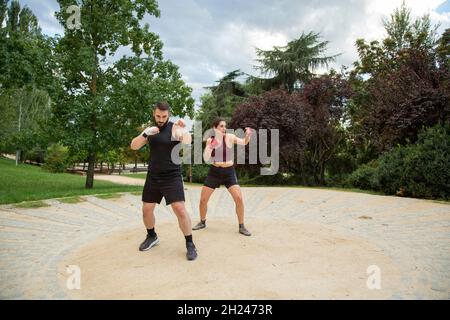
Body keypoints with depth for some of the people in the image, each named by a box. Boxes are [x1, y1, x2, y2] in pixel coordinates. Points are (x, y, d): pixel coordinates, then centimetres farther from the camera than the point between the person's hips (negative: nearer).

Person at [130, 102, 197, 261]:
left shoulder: (175, 128, -9)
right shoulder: (150, 129, 7)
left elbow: (187, 142, -28)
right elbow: (133, 146, 0)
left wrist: (184, 129, -48)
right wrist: (145, 134, -17)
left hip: (172, 177, -5)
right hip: (152, 177, 5)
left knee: (180, 209, -14)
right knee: (146, 210, 11)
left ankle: (190, 244, 2)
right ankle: (152, 236, 36)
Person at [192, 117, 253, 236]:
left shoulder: (230, 137, -7)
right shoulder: (210, 140, 0)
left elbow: (244, 142, -19)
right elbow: (205, 159, -5)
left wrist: (248, 135, -40)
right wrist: (211, 147, -21)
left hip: (229, 172, -2)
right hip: (214, 172, 2)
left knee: (239, 198, -14)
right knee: (203, 200, 3)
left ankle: (241, 226, 3)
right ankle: (202, 222, 29)